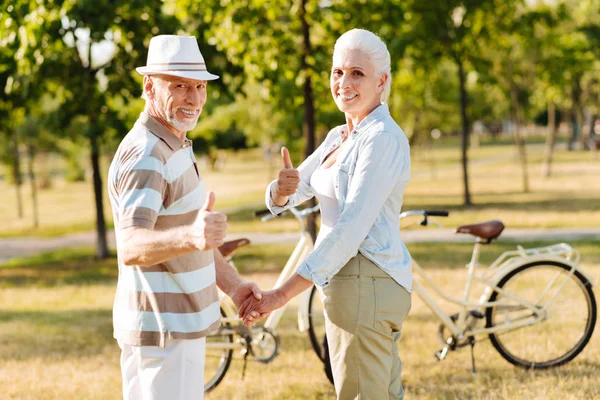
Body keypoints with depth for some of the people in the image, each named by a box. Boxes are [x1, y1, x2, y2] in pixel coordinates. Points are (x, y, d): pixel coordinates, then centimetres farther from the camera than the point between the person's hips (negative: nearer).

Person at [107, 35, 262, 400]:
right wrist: (190, 237, -54)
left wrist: (234, 285, 5)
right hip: (162, 331, -10)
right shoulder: (145, 157, -20)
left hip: (179, 325, 10)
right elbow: (131, 248, -35)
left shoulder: (174, 147, 12)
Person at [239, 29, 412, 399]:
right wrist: (283, 187, -16)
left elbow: (351, 228, -24)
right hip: (345, 282, 9)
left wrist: (284, 293, -27)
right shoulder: (338, 137, 13)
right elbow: (282, 200, 10)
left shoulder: (384, 138, -16)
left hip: (366, 283, -9)